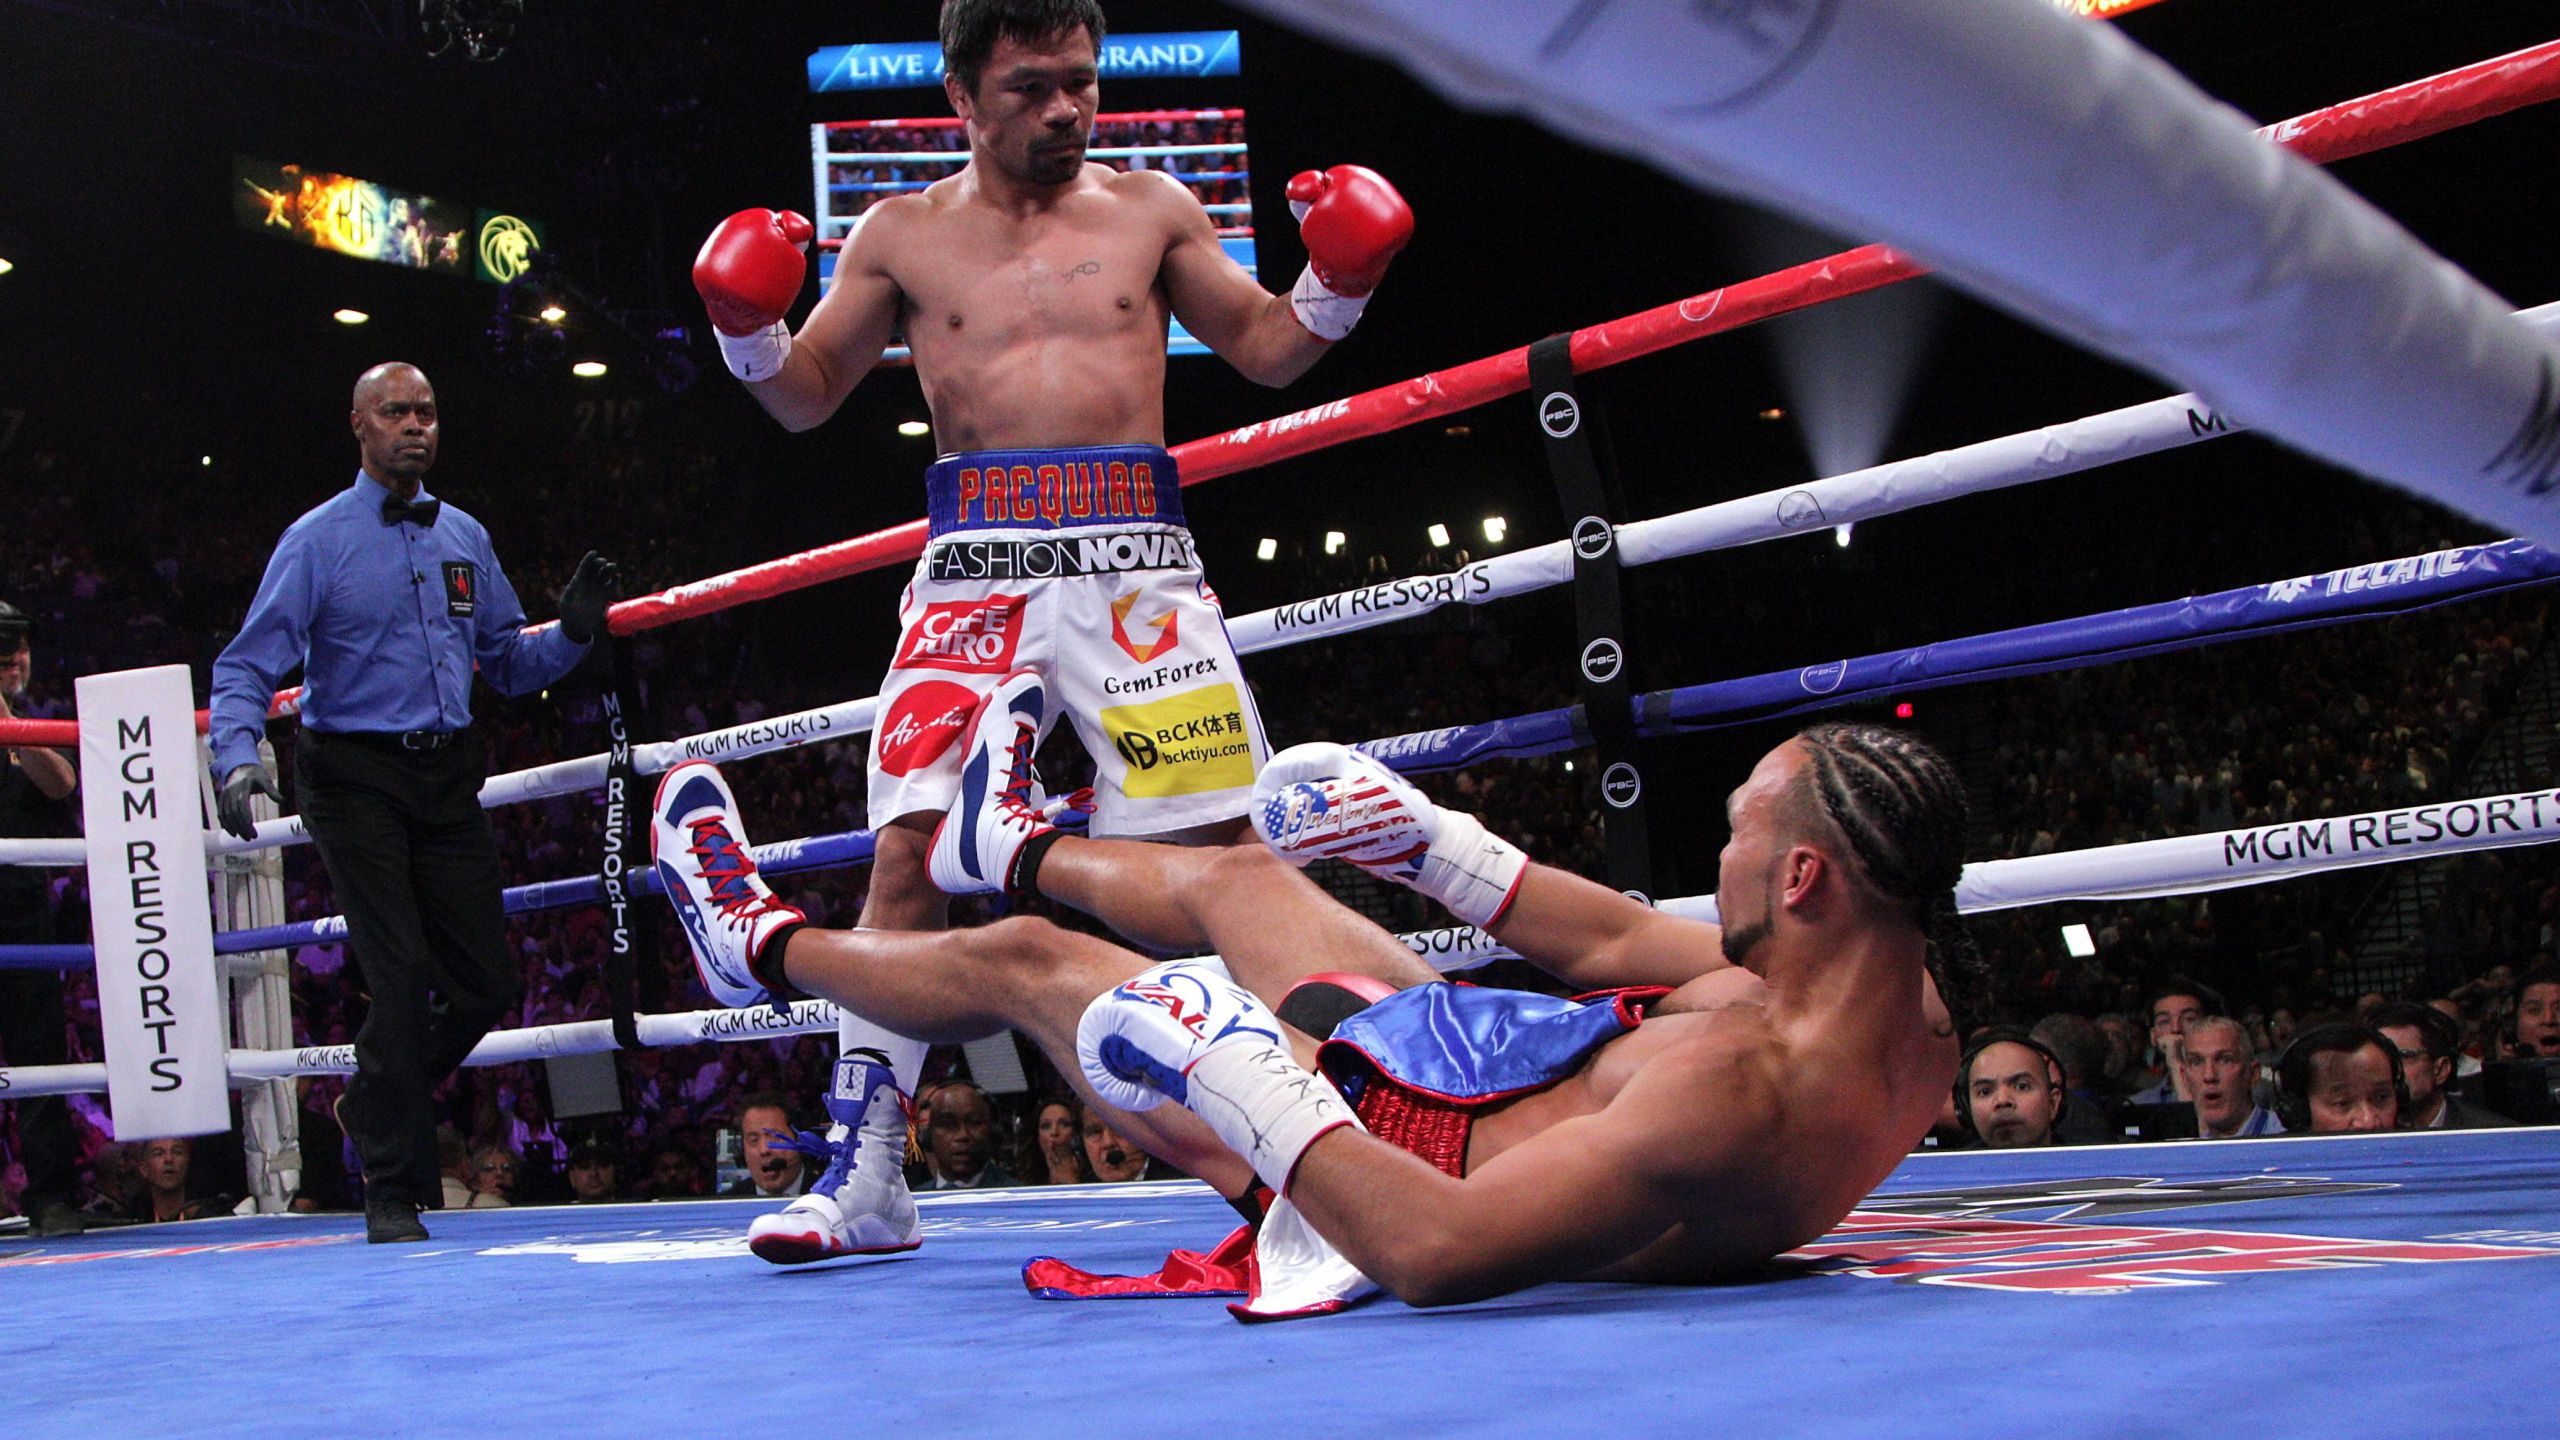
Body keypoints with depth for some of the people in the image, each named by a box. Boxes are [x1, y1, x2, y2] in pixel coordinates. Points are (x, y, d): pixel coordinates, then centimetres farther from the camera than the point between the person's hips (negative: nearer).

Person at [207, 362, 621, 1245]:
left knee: (486, 983, 2)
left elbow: (509, 663, 18)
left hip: (448, 775, 5)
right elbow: (246, 668, -7)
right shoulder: (317, 540, -2)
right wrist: (237, 760, -24)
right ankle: (393, 1193, 1)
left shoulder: (465, 538, 14)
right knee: (402, 979, -11)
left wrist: (573, 632, -1)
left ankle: (379, 1103, 30)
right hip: (356, 780, -5)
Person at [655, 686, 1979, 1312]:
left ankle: (770, 941, 41)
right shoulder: (1904, 1010, -13)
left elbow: (1436, 1253, -48)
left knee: (1022, 962, 10)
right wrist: (1424, 837, 7)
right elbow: (1620, 941, 1)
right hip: (1487, 1072, 8)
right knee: (1236, 875, 26)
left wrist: (1238, 1070, -37)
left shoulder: (1742, 1094, -43)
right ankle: (1018, 845, 59)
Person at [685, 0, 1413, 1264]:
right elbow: (807, 397, 17)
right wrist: (749, 332, -3)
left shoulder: (1151, 212, 13)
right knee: (906, 851, -9)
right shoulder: (902, 236, 12)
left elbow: (1265, 351, 19)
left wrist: (1337, 283, 0)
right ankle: (864, 1173, -1)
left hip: (1135, 564, 0)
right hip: (974, 574, 0)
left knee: (1225, 849, -6)